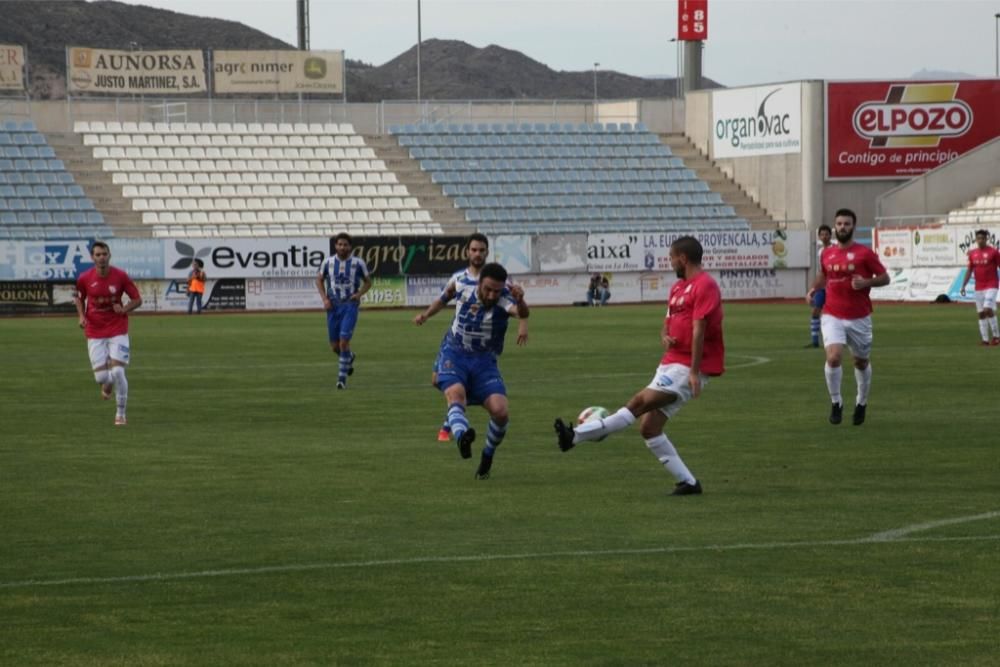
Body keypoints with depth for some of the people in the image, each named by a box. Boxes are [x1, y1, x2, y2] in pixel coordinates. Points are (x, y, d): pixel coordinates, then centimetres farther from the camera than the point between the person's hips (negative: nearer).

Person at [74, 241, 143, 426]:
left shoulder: (120, 276, -9)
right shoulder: (85, 278, -5)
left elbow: (137, 300, 0)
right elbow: (79, 298, 14)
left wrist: (124, 309, -19)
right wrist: (82, 317, -4)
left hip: (118, 331, -1)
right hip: (95, 333, 1)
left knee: (118, 372, -12)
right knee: (101, 376, -4)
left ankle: (120, 414, 5)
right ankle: (107, 385, 36)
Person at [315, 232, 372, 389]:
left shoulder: (358, 263, -3)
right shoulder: (328, 262, 2)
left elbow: (368, 282, 9)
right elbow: (319, 280, 14)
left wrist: (359, 294, -10)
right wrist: (324, 299, 0)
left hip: (350, 305, -3)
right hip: (333, 306, 3)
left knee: (344, 341, -15)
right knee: (334, 346, 7)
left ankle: (342, 378, -6)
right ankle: (350, 358, 41)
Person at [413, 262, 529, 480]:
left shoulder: (503, 298, -16)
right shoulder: (463, 289, -5)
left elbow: (522, 314, -40)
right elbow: (444, 298, 21)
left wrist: (520, 302, -61)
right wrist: (425, 315, 28)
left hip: (484, 362, -1)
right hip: (454, 355, 1)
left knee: (500, 411, -19)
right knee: (455, 394, -32)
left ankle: (488, 456, 10)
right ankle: (462, 436, -62)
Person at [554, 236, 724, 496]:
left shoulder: (705, 285, -11)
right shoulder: (678, 287, 19)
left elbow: (699, 328, -17)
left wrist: (694, 372, -23)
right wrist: (665, 337, -2)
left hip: (687, 368, -10)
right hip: (671, 363, 10)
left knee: (639, 402, -18)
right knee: (648, 427, 2)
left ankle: (577, 435, -21)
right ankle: (687, 482, 3)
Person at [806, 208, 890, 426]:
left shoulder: (864, 253, -5)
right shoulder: (827, 253, 6)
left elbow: (884, 278, -2)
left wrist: (866, 282, -21)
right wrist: (814, 289, 5)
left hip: (859, 318, -1)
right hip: (833, 316, 1)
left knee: (861, 362, 13)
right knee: (833, 357, -19)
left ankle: (861, 403, 36)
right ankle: (836, 403, -2)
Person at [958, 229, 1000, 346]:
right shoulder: (972, 253, 9)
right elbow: (969, 270, 14)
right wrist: (963, 286, 8)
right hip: (979, 287, 5)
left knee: (988, 310, -18)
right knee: (981, 313, 4)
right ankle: (985, 339, 9)